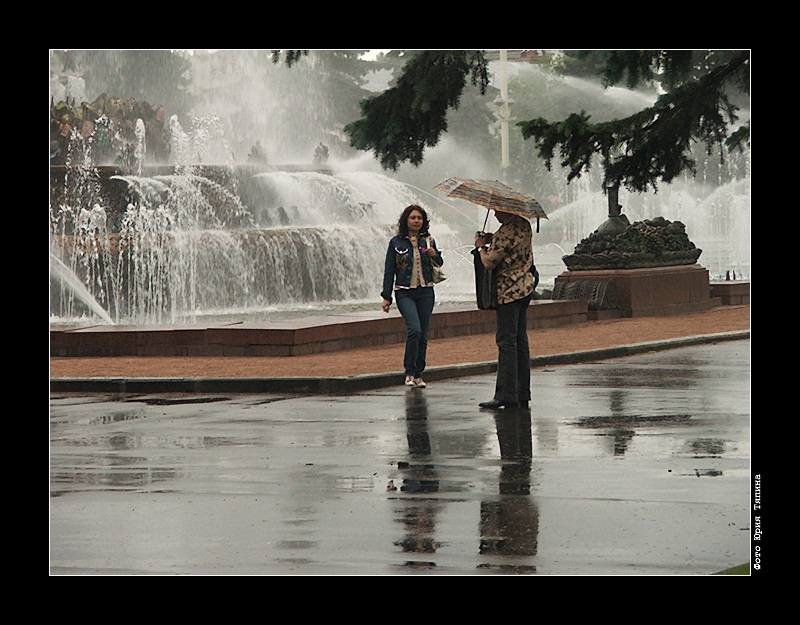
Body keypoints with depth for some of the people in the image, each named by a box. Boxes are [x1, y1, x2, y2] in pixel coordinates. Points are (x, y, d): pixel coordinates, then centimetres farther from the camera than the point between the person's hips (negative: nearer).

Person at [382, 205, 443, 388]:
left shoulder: (428, 240, 7)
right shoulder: (396, 242, 0)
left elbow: (438, 265, 19)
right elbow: (389, 270, 3)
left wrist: (435, 256, -4)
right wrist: (386, 296, 0)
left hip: (426, 292, 3)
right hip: (404, 292, -3)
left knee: (423, 334, 4)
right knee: (414, 329, -20)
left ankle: (418, 375, 14)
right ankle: (409, 372, -10)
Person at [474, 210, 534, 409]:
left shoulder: (505, 234, -19)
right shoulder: (524, 225, 8)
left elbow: (489, 264, -17)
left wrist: (481, 246, 1)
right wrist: (492, 240, 8)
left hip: (508, 292, -9)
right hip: (525, 287, 9)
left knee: (506, 342, -8)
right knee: (520, 341, 12)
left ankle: (506, 395, -10)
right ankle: (523, 395, 14)